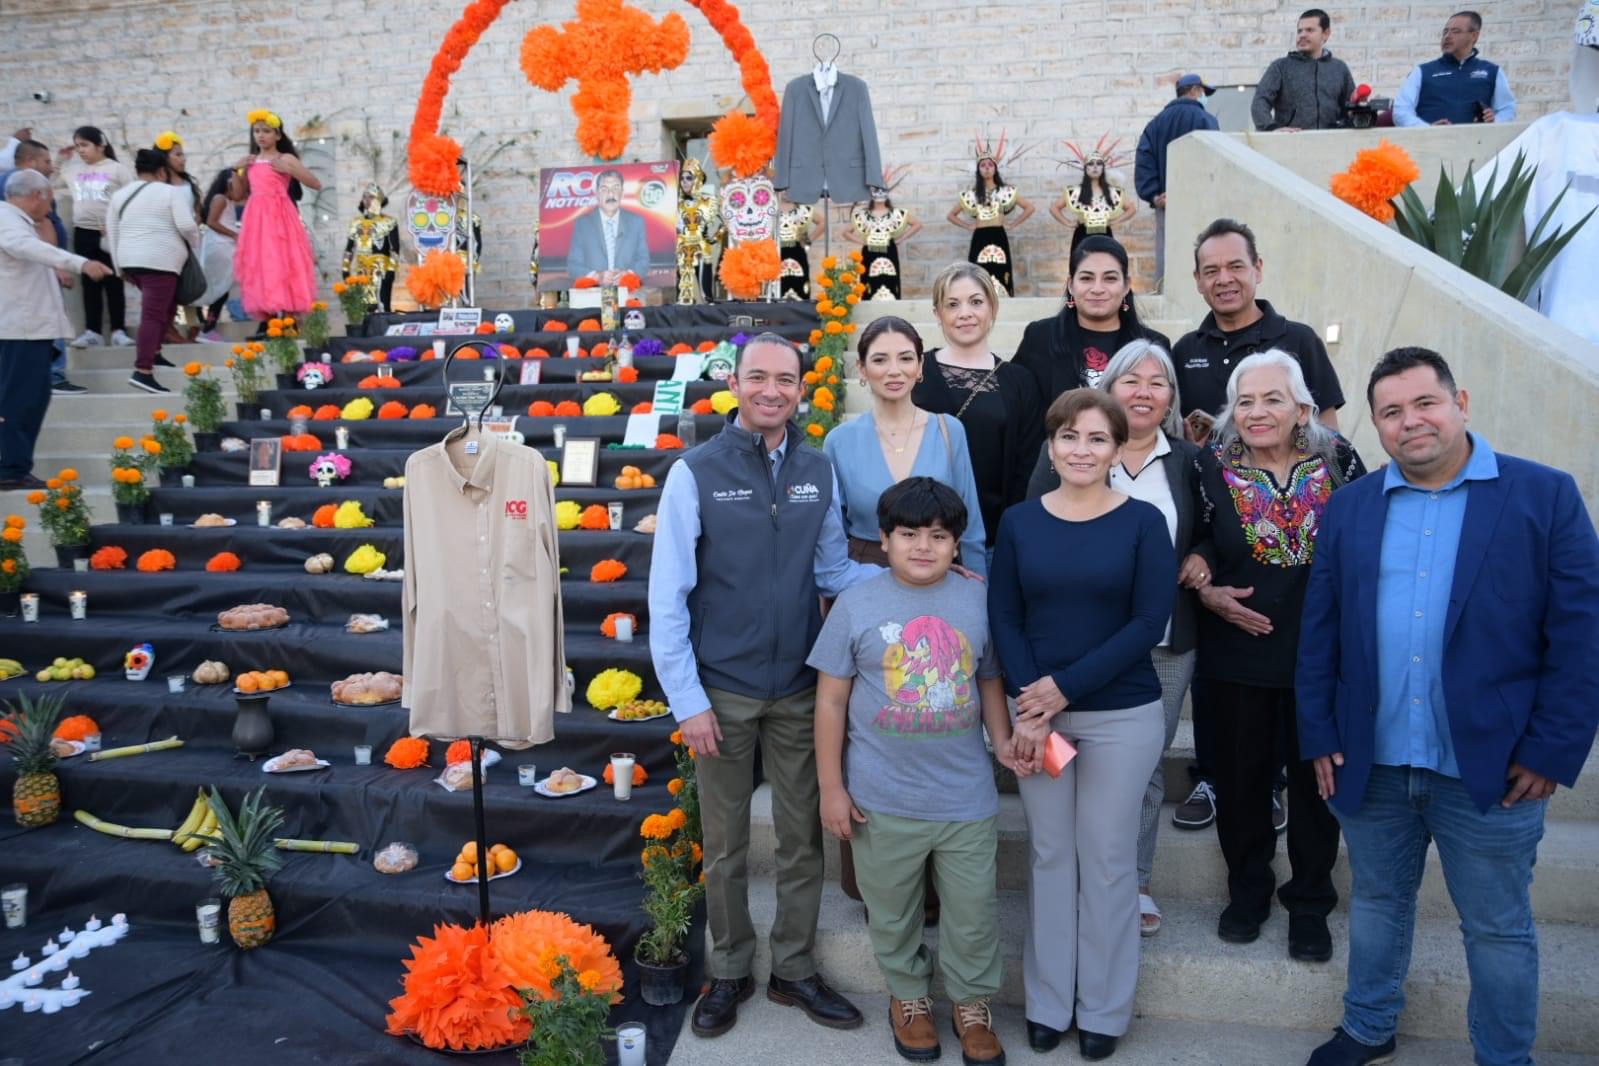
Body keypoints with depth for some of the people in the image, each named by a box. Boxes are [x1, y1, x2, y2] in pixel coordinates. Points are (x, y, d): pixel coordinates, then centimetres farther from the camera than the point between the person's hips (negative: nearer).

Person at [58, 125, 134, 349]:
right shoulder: (72, 168, 11)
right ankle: (91, 331, 10)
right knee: (90, 283, 7)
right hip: (83, 233, 4)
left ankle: (118, 331, 6)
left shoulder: (117, 168, -2)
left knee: (113, 283, 1)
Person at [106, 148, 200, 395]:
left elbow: (112, 232, 15)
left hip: (130, 260, 7)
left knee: (164, 305, 24)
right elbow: (186, 225, -13)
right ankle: (143, 371, -18)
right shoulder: (171, 192, -3)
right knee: (153, 314, -10)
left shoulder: (120, 194, 15)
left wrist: (120, 266, 20)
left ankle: (153, 352, 21)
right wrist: (195, 244, 6)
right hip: (160, 261, -7)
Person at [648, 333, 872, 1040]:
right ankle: (728, 974, 33)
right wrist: (687, 701, -11)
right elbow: (668, 597, -8)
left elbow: (831, 569, 8)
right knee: (726, 846, 13)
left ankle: (794, 970, 33)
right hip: (724, 691, -3)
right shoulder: (696, 473, -9)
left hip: (800, 689, 3)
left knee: (802, 837, 14)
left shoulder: (818, 471, 2)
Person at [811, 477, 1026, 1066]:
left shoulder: (978, 601, -2)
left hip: (966, 797, 1)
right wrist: (832, 787, -5)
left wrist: (1003, 742, -8)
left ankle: (972, 1003, 38)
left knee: (973, 913, 15)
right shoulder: (855, 605, -8)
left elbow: (990, 682, 9)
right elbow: (831, 699, -4)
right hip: (883, 800, -1)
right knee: (893, 913, 18)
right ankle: (908, 996, 42)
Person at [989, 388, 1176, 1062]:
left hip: (1122, 716, -2)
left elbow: (1149, 622, -10)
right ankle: (1047, 1002, 27)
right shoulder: (1019, 522, 2)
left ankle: (1104, 1010, 26)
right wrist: (1031, 707, -12)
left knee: (1107, 860, 8)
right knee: (1050, 855, 12)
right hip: (1038, 711, 2)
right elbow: (1004, 619, 0)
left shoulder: (1142, 522, -4)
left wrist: (1066, 688, -15)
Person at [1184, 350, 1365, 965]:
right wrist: (1206, 589, -13)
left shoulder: (1338, 461, -4)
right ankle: (1247, 892, 33)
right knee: (1241, 776, 11)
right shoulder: (1213, 468, -3)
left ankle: (1310, 905, 29)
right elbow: (1193, 544, 5)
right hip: (1238, 654, 0)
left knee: (1316, 778, 10)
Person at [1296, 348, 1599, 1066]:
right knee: (1376, 903, 20)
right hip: (1369, 765, 3)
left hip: (1491, 769, -3)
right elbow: (1319, 631, 5)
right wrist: (1319, 736, 1)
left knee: (1498, 928, 12)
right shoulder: (1349, 509, 5)